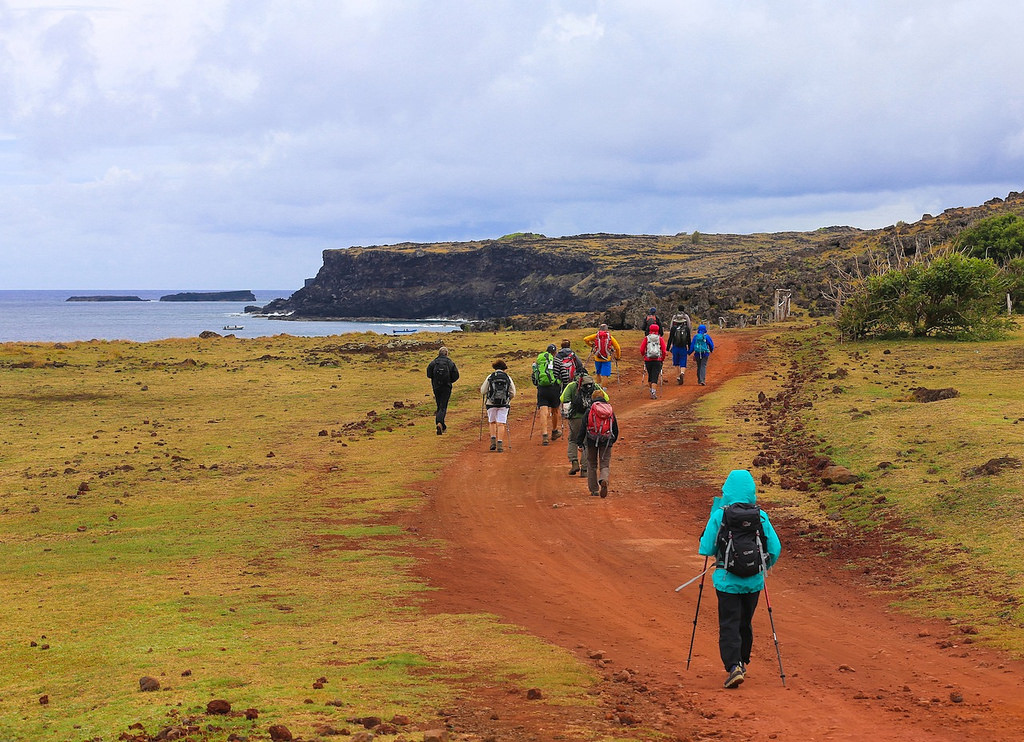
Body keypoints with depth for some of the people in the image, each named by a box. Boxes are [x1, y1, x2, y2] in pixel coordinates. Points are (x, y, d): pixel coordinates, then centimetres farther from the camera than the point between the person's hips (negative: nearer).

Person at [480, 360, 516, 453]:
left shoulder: (490, 377, 0)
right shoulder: (508, 378, 3)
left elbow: (483, 391, 1)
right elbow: (513, 393, 4)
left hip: (491, 403, 0)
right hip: (504, 404, 0)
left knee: (492, 422, 16)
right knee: (501, 423, 1)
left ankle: (493, 441, 2)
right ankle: (500, 444, -7)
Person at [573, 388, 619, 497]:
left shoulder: (589, 411, -3)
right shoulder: (611, 411, 7)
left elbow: (583, 428, -5)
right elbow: (615, 429, 14)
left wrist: (579, 442, 0)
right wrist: (613, 440, 29)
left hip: (592, 441, -1)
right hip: (606, 442, 1)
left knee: (592, 465, 13)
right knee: (605, 465, 4)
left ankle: (594, 489, 15)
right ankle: (604, 480, -28)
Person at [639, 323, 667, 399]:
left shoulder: (646, 338, 2)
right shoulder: (660, 339, 0)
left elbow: (641, 349, -3)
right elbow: (663, 351, -4)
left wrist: (644, 357, 14)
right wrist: (663, 360, 9)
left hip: (648, 360, 2)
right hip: (657, 361, -2)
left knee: (650, 376, 20)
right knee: (655, 377, -2)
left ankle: (652, 390, 32)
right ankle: (653, 392, -15)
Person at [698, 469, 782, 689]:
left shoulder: (719, 515, -10)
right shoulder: (761, 517, -3)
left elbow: (706, 549, -7)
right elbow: (775, 549, -1)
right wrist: (763, 567, 19)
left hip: (727, 580, -3)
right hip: (753, 581, 3)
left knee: (729, 625, 0)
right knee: (745, 623, 21)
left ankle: (734, 666, -18)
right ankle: (743, 663, 35)